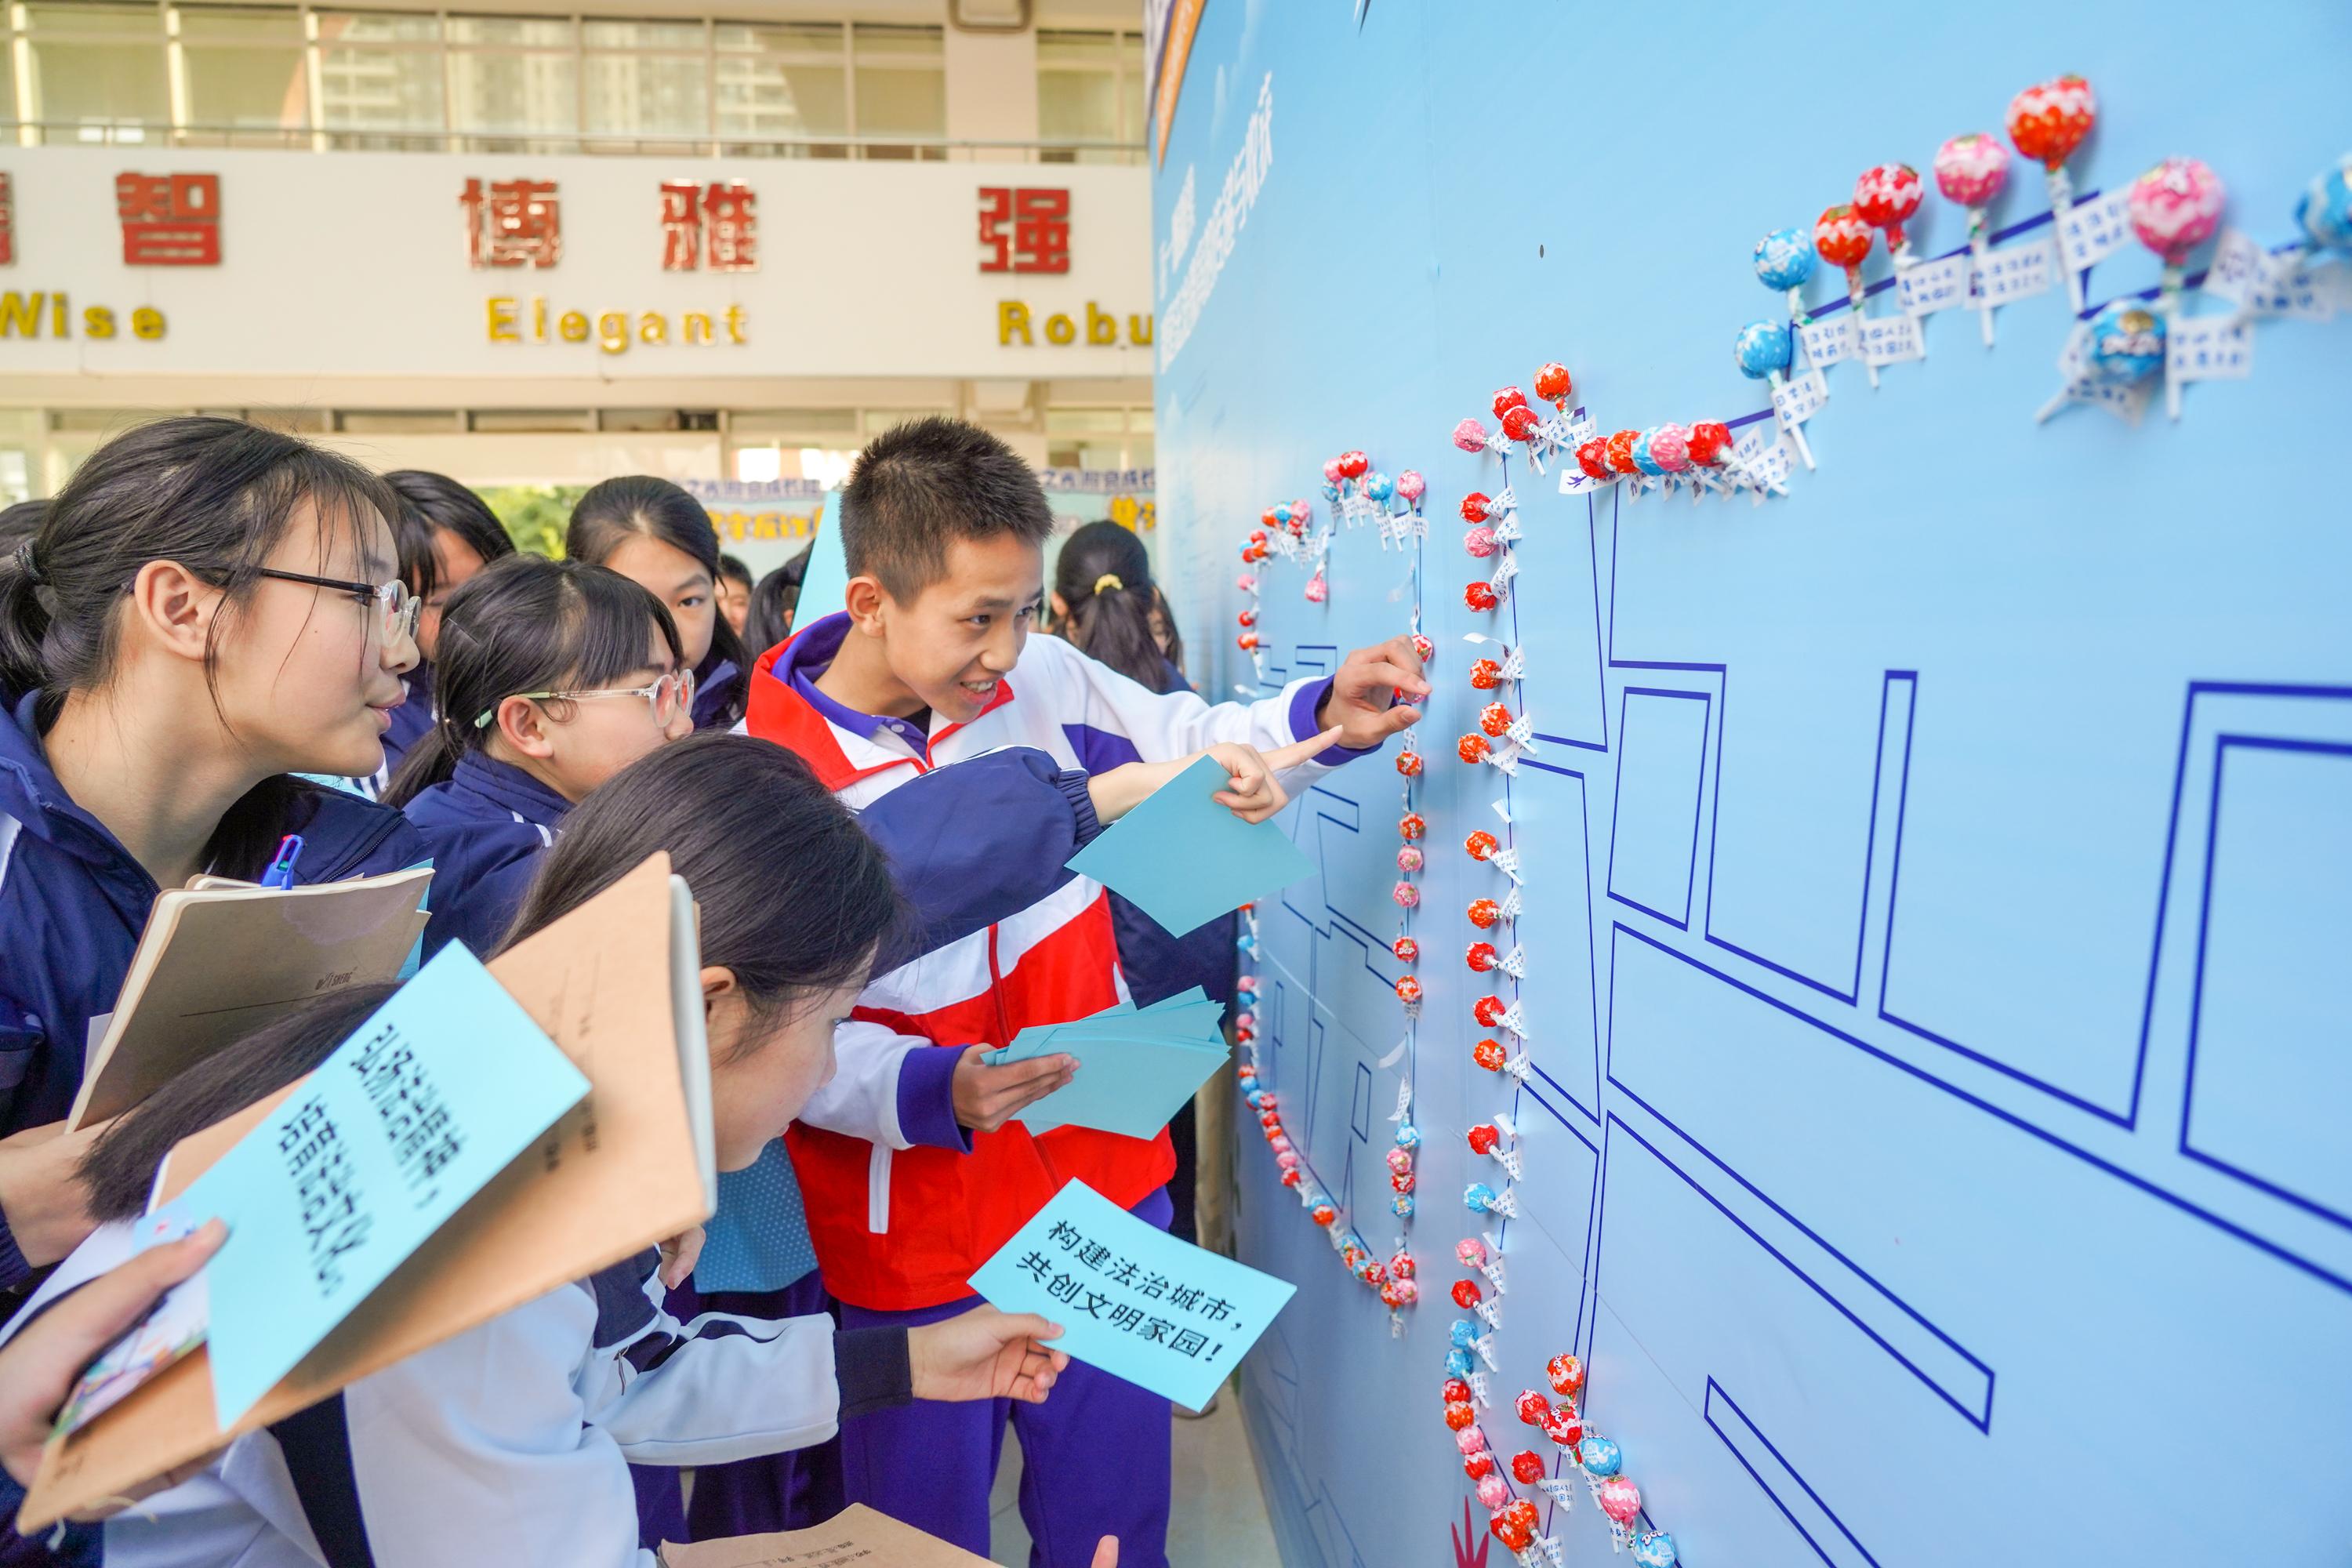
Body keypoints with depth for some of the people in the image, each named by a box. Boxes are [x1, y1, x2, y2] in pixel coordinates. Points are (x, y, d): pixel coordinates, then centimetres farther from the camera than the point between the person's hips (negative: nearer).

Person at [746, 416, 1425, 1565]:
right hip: (918, 1240, -3)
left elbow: (1186, 747, 5)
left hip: (1101, 1172, 4)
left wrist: (1322, 720, -12)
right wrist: (934, 1090, -30)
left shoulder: (1037, 677, -8)